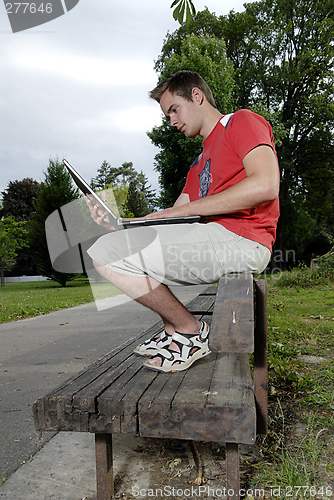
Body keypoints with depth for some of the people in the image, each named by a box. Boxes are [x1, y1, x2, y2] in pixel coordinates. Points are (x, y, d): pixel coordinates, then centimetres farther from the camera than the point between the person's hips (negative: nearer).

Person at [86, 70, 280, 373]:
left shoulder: (243, 121, 3)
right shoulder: (200, 163, 28)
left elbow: (266, 186, -16)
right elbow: (172, 219, 20)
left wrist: (182, 210, -15)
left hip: (241, 240, -10)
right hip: (211, 239, 10)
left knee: (107, 254, -15)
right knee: (119, 244, 19)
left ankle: (192, 333, -5)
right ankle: (173, 332, 10)